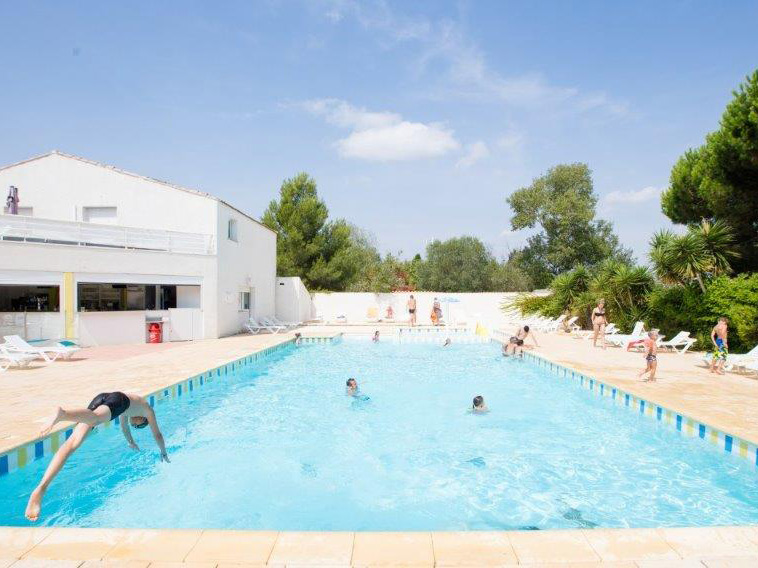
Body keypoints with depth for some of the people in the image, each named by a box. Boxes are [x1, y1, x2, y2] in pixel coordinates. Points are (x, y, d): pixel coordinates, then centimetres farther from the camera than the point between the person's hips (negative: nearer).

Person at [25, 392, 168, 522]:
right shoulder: (146, 408, 37)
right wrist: (164, 453, 63)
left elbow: (124, 426, 68)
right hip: (117, 400, -5)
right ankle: (63, 413, -72)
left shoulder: (130, 401, 50)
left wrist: (131, 442, 86)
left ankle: (40, 489, -28)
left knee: (72, 443, -12)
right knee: (94, 418, -38)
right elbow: (157, 434, 45)